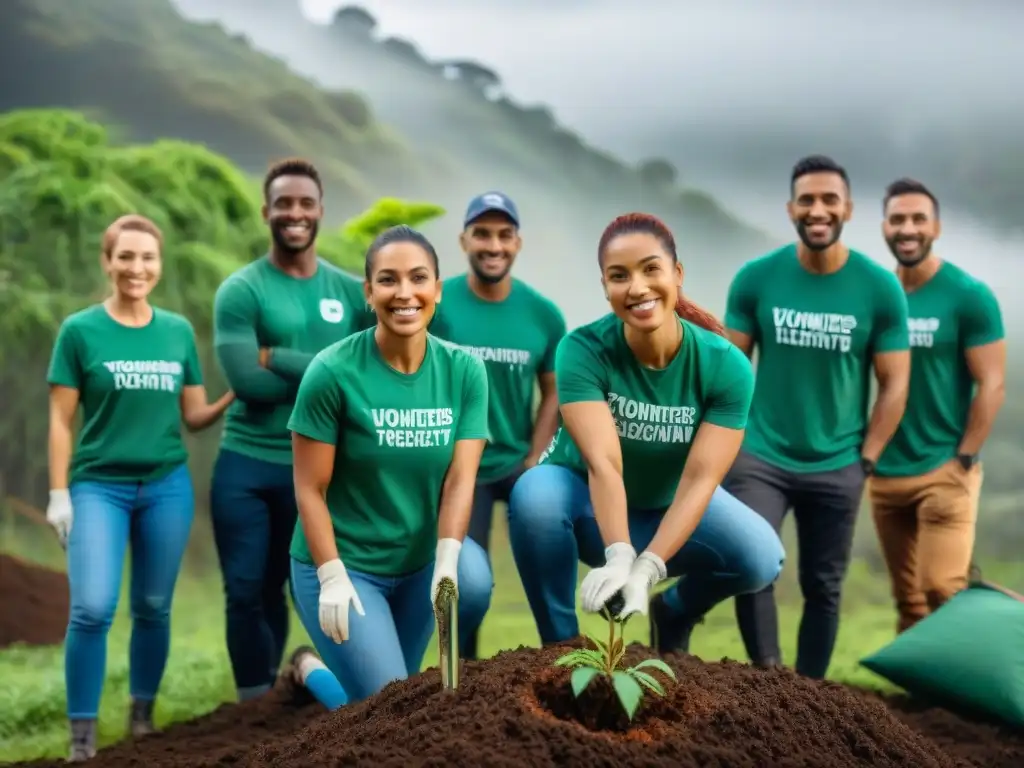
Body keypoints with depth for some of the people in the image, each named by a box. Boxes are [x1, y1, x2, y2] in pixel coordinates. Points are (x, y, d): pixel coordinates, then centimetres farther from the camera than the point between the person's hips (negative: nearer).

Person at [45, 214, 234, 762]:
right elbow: (61, 420, -1)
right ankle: (82, 734, -1)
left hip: (167, 485, 3)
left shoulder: (179, 331, 6)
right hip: (99, 485, -3)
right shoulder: (80, 330, -2)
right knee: (92, 609, -14)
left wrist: (234, 395, -9)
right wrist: (59, 494, -5)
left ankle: (143, 716, 26)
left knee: (154, 608, 9)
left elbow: (194, 416, 9)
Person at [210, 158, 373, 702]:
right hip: (246, 465, -2)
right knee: (246, 591, 2)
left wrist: (278, 358, -13)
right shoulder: (240, 291, -4)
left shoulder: (350, 291, 6)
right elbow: (246, 379, -15)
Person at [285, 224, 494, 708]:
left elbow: (460, 477, -11)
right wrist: (333, 578, -18)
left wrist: (447, 561, -25)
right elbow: (310, 490, -13)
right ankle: (312, 672, 21)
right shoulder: (333, 371, -16)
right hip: (342, 563, -4)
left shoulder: (464, 371, -6)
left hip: (418, 561, 4)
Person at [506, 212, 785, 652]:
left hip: (671, 505, 2)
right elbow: (602, 462, -35)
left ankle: (673, 615, 10)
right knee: (534, 494, -35)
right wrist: (619, 556, -50)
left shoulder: (726, 365, -21)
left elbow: (700, 478, -27)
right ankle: (561, 644, -13)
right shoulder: (583, 350, -26)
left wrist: (647, 568, -40)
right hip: (587, 501, -2)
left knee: (761, 557, -24)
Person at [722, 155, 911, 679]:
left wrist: (865, 461, -4)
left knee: (823, 587, 10)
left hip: (836, 468, 1)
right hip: (760, 457, 0)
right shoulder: (756, 278, -5)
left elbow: (894, 383, -1)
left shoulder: (880, 288, -6)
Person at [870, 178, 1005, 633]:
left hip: (943, 470, -4)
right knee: (907, 599, 11)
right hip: (884, 474, 4)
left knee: (944, 591, -13)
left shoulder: (968, 295, -7)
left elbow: (991, 385, -8)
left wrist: (963, 462, -12)